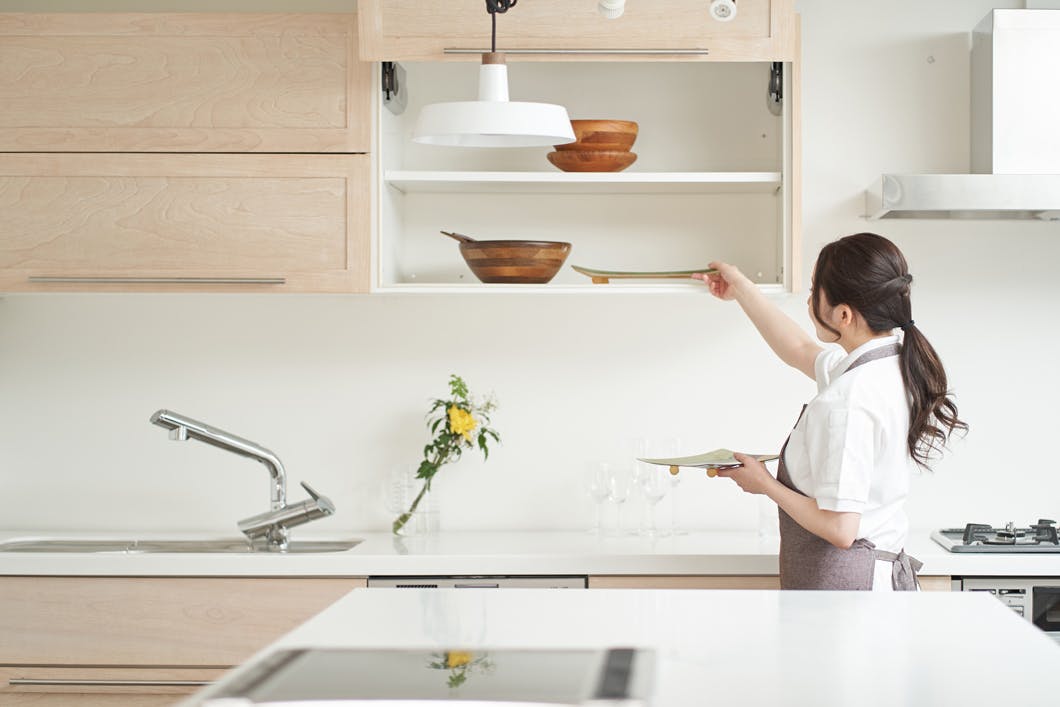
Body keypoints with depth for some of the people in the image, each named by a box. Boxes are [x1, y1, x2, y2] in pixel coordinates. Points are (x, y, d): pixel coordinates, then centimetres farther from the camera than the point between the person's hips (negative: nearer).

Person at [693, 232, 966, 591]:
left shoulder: (845, 402, -23)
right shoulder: (896, 364, 6)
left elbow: (840, 529, -22)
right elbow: (800, 350, 27)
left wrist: (766, 484, -7)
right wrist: (741, 289, 37)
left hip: (840, 582, -9)